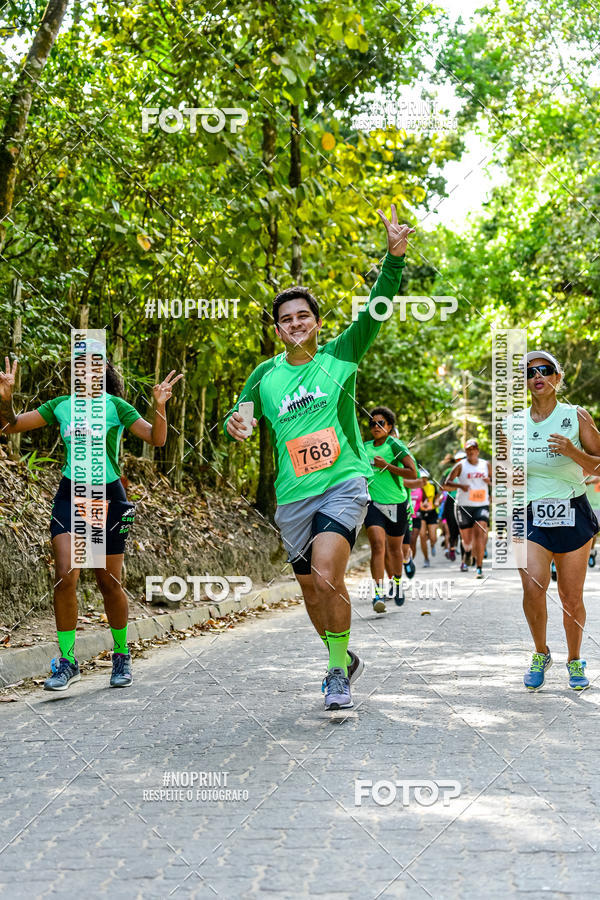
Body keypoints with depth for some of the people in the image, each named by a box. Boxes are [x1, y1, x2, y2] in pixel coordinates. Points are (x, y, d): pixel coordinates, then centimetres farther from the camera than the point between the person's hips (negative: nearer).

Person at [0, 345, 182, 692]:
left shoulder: (115, 406, -1)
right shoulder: (60, 406, 8)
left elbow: (157, 439, -8)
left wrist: (159, 408, -25)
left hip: (107, 496, -2)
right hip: (70, 496, 2)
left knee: (109, 582, 5)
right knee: (65, 575, -13)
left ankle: (122, 656, 24)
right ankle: (67, 661, -2)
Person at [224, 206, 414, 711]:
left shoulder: (340, 356, 1)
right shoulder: (265, 375, 8)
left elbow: (377, 309, -8)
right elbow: (241, 417, 20)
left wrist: (395, 256, -21)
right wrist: (235, 423, -5)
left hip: (344, 484, -4)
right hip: (293, 496, 4)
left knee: (327, 575, -23)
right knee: (312, 590, 12)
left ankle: (339, 671, -5)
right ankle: (345, 660, 36)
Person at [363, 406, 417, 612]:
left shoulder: (395, 445, -7)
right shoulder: (365, 447, 7)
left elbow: (412, 472, -15)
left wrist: (386, 465, -20)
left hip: (397, 504, -1)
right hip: (373, 504, 1)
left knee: (395, 549, 13)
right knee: (378, 545, -18)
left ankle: (397, 581, 40)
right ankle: (378, 593, -23)